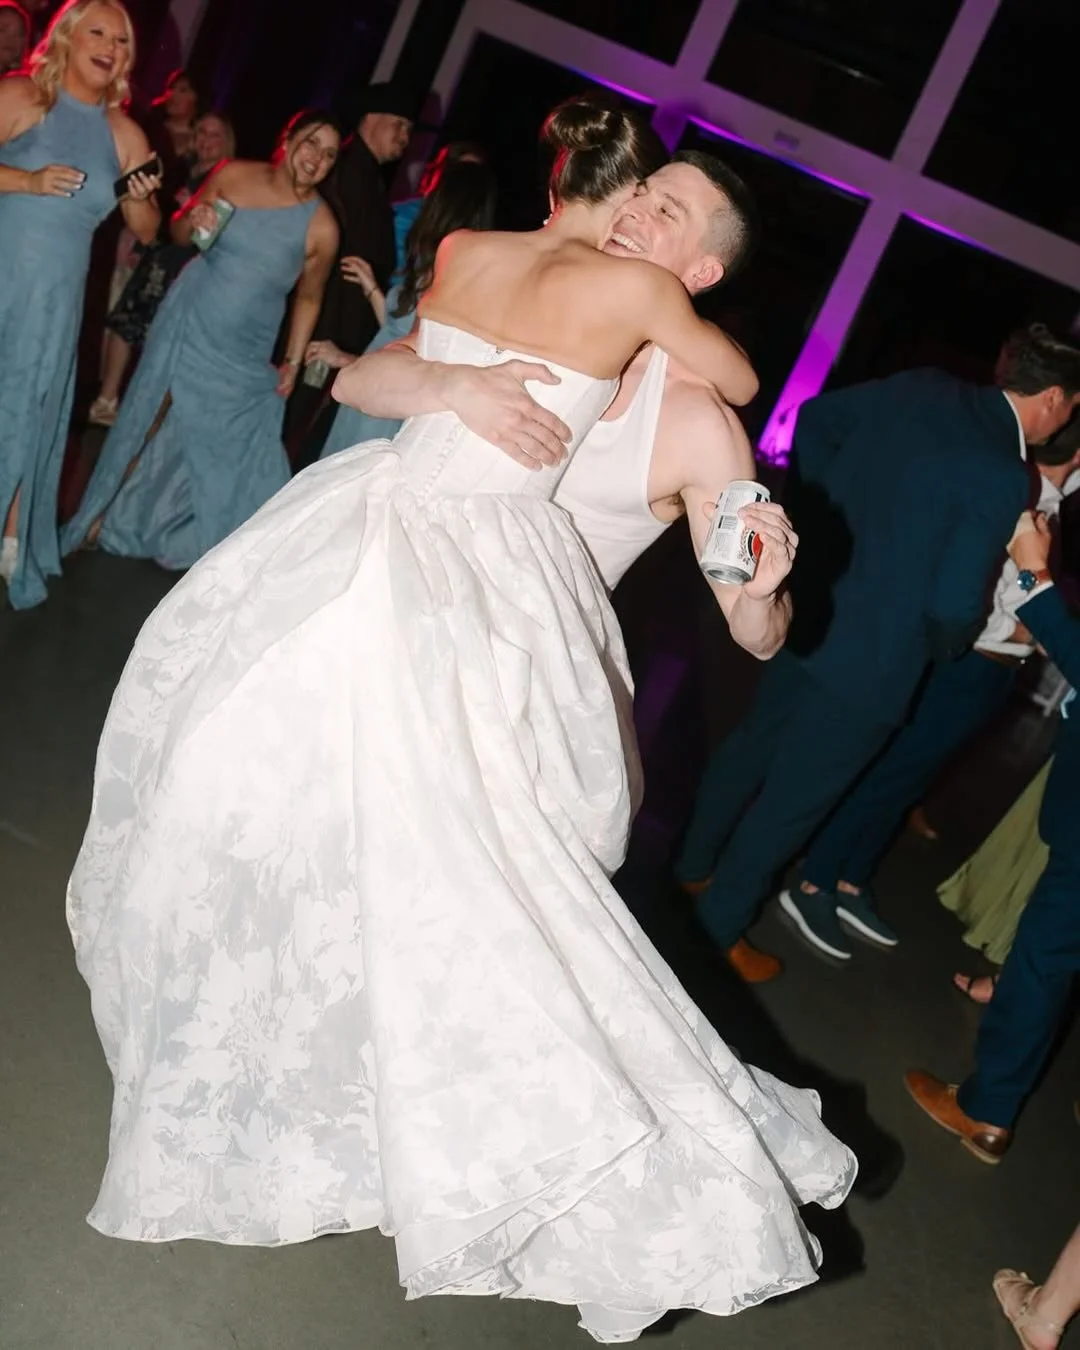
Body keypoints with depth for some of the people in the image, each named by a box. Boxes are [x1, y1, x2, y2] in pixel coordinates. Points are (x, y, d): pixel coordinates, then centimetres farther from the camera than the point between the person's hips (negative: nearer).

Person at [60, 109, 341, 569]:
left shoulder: (321, 226, -12)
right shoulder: (233, 175, -8)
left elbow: (308, 298, 2)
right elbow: (178, 232, 5)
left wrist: (293, 361, 3)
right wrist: (192, 222, -17)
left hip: (243, 357, -1)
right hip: (185, 324, 1)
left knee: (235, 448, 3)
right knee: (150, 421, 8)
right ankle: (106, 515, 25)